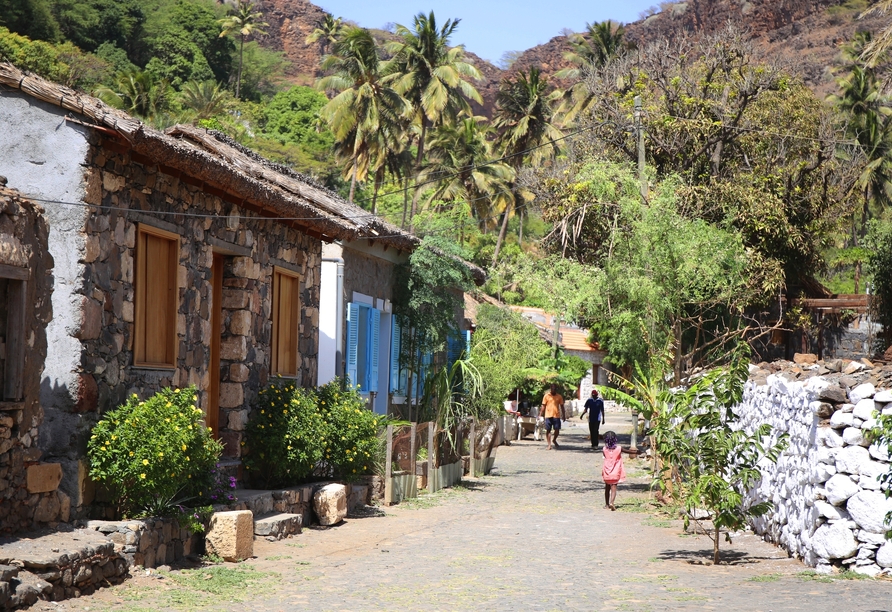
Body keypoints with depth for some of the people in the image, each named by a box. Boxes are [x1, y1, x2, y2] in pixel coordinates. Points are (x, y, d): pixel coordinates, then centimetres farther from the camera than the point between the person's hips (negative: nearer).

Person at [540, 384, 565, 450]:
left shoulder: (559, 396, 8)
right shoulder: (546, 396, 3)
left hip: (556, 415, 1)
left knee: (557, 429, 0)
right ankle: (549, 445, 5)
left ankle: (554, 440, 27)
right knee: (548, 430, 0)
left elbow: (562, 406, 12)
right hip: (548, 415, -1)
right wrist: (541, 414, -3)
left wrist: (563, 415, 9)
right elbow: (543, 406, 4)